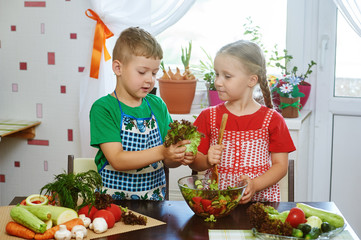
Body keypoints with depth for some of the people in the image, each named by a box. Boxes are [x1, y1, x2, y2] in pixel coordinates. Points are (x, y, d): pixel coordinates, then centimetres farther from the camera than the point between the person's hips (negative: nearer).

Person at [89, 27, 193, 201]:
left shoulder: (158, 105, 8)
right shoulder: (102, 108, -6)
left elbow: (165, 161, 10)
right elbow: (117, 160, -16)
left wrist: (179, 157, -12)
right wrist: (161, 152, -25)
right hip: (113, 199, -4)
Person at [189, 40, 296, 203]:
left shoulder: (272, 120, 3)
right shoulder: (208, 117, 7)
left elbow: (281, 165, 1)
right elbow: (193, 162, 7)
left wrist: (254, 185, -14)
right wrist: (207, 161, -16)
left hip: (261, 198, -1)